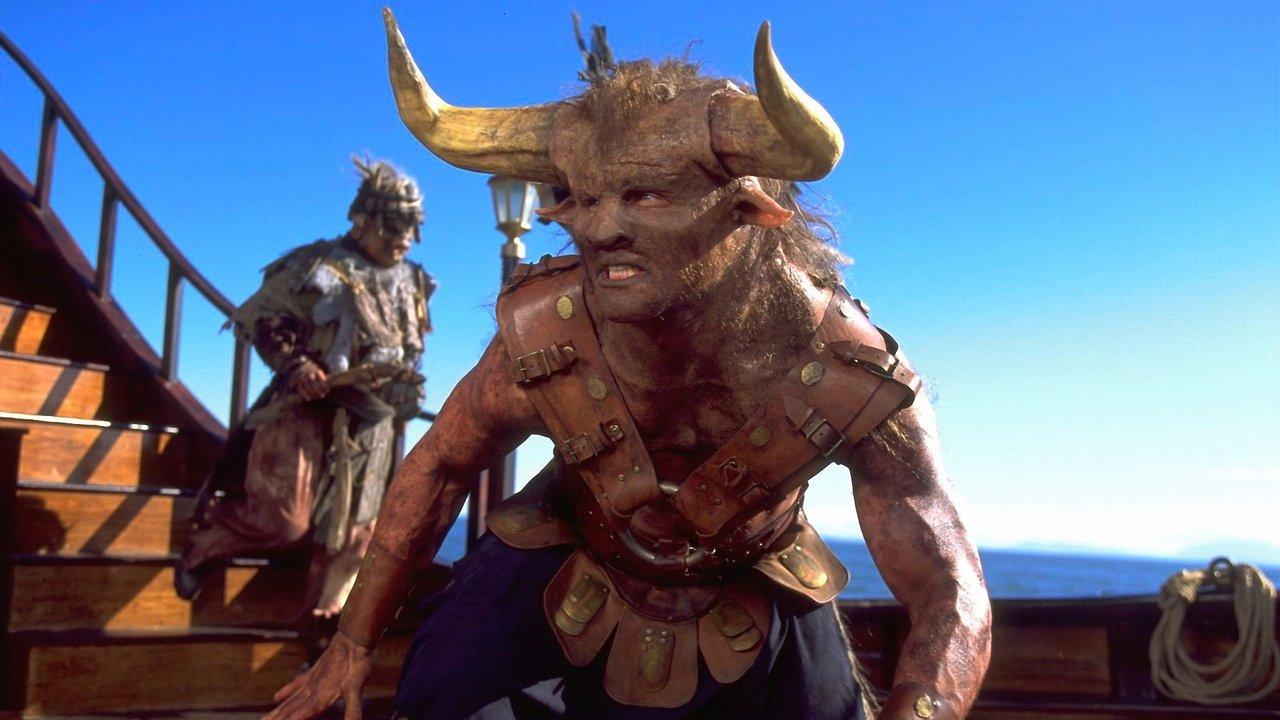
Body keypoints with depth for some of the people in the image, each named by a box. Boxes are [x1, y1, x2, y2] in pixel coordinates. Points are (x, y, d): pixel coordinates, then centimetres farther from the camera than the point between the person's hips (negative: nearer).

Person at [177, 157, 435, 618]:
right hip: (308, 410, -6)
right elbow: (255, 317, -6)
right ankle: (204, 547, 20)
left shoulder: (412, 285, 11)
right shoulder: (320, 267, -8)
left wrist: (406, 392, 7)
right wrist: (296, 365, -17)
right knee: (285, 520, -8)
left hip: (369, 424, 6)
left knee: (350, 535, 8)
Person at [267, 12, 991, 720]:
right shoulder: (542, 339, -30)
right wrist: (352, 645, -2)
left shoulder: (854, 379, -34)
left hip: (758, 614, 0)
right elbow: (438, 468, -11)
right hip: (559, 588, 1)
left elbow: (954, 602, -29)